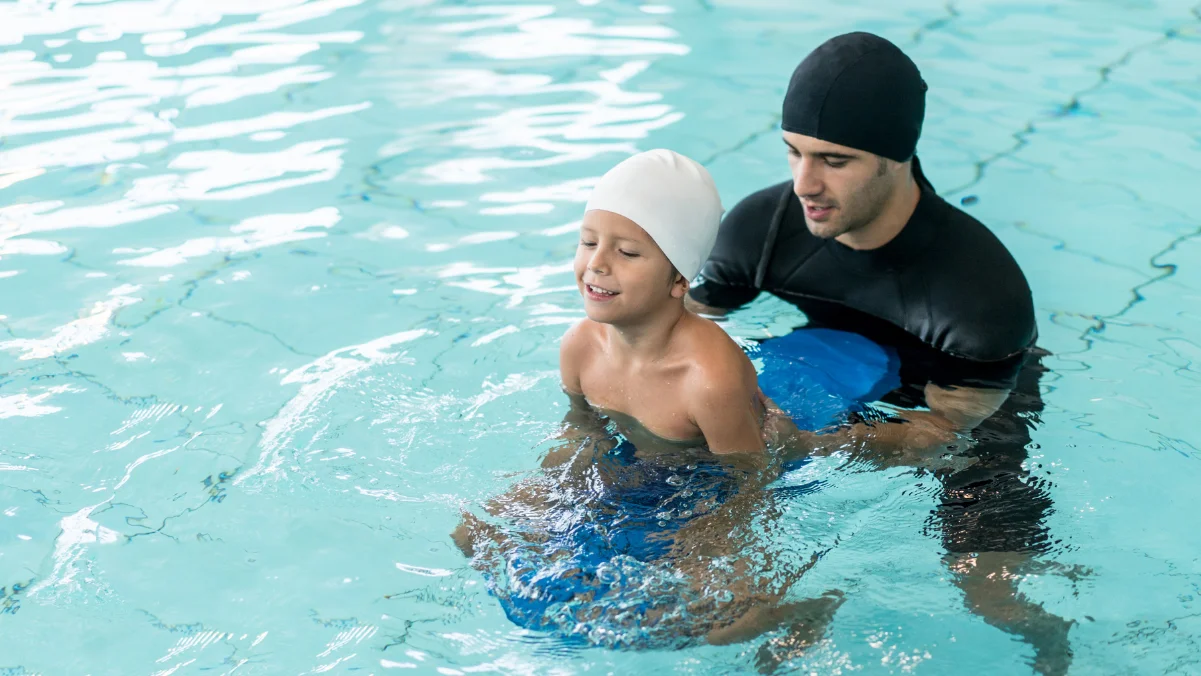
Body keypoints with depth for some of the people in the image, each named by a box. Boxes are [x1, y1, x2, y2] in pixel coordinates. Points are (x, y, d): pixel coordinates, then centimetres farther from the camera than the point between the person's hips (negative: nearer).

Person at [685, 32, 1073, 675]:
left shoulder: (985, 291, -39)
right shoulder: (761, 225, -25)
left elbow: (941, 431, -28)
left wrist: (797, 444, -42)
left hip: (973, 413, -4)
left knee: (994, 597, -14)